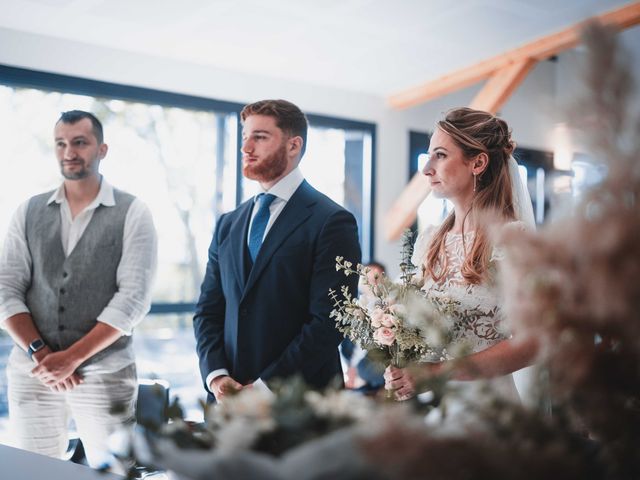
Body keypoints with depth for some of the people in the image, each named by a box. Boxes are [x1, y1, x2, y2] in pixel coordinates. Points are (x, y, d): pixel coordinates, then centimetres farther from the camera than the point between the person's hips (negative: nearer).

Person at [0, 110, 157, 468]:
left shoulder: (133, 213, -2)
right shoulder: (29, 212, 8)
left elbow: (134, 297, -10)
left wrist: (72, 358, -14)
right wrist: (39, 353, -11)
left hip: (105, 372, -2)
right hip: (32, 371, 3)